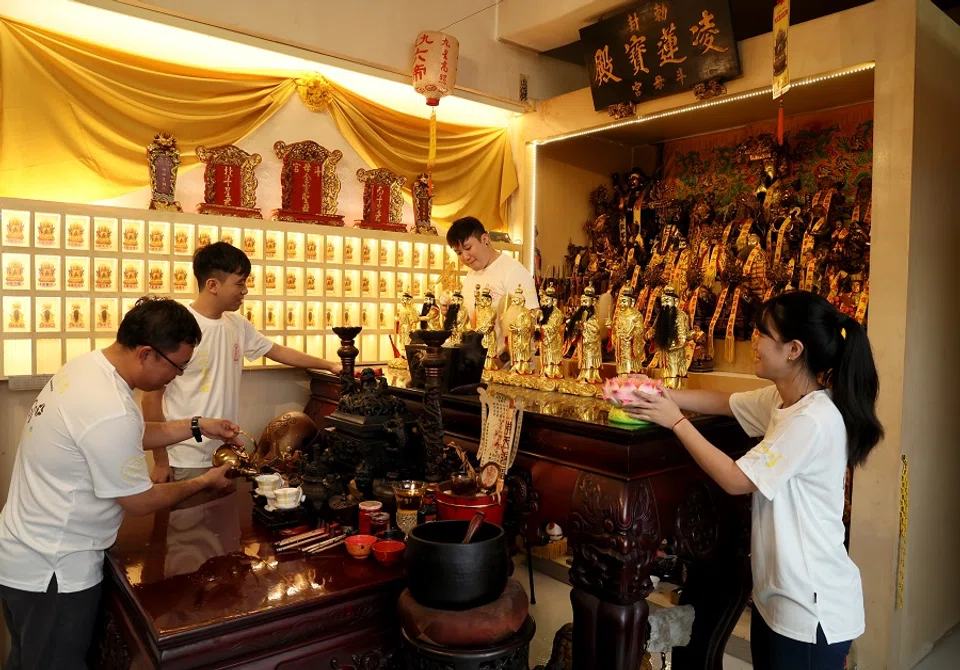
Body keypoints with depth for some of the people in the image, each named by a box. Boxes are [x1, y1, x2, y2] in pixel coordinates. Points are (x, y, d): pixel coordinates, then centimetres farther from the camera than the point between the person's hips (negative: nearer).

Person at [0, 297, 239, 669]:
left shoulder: (86, 366, -4)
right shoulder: (110, 412, -33)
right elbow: (140, 502, -20)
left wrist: (197, 427, 6)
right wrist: (205, 482, -6)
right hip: (52, 572, -9)